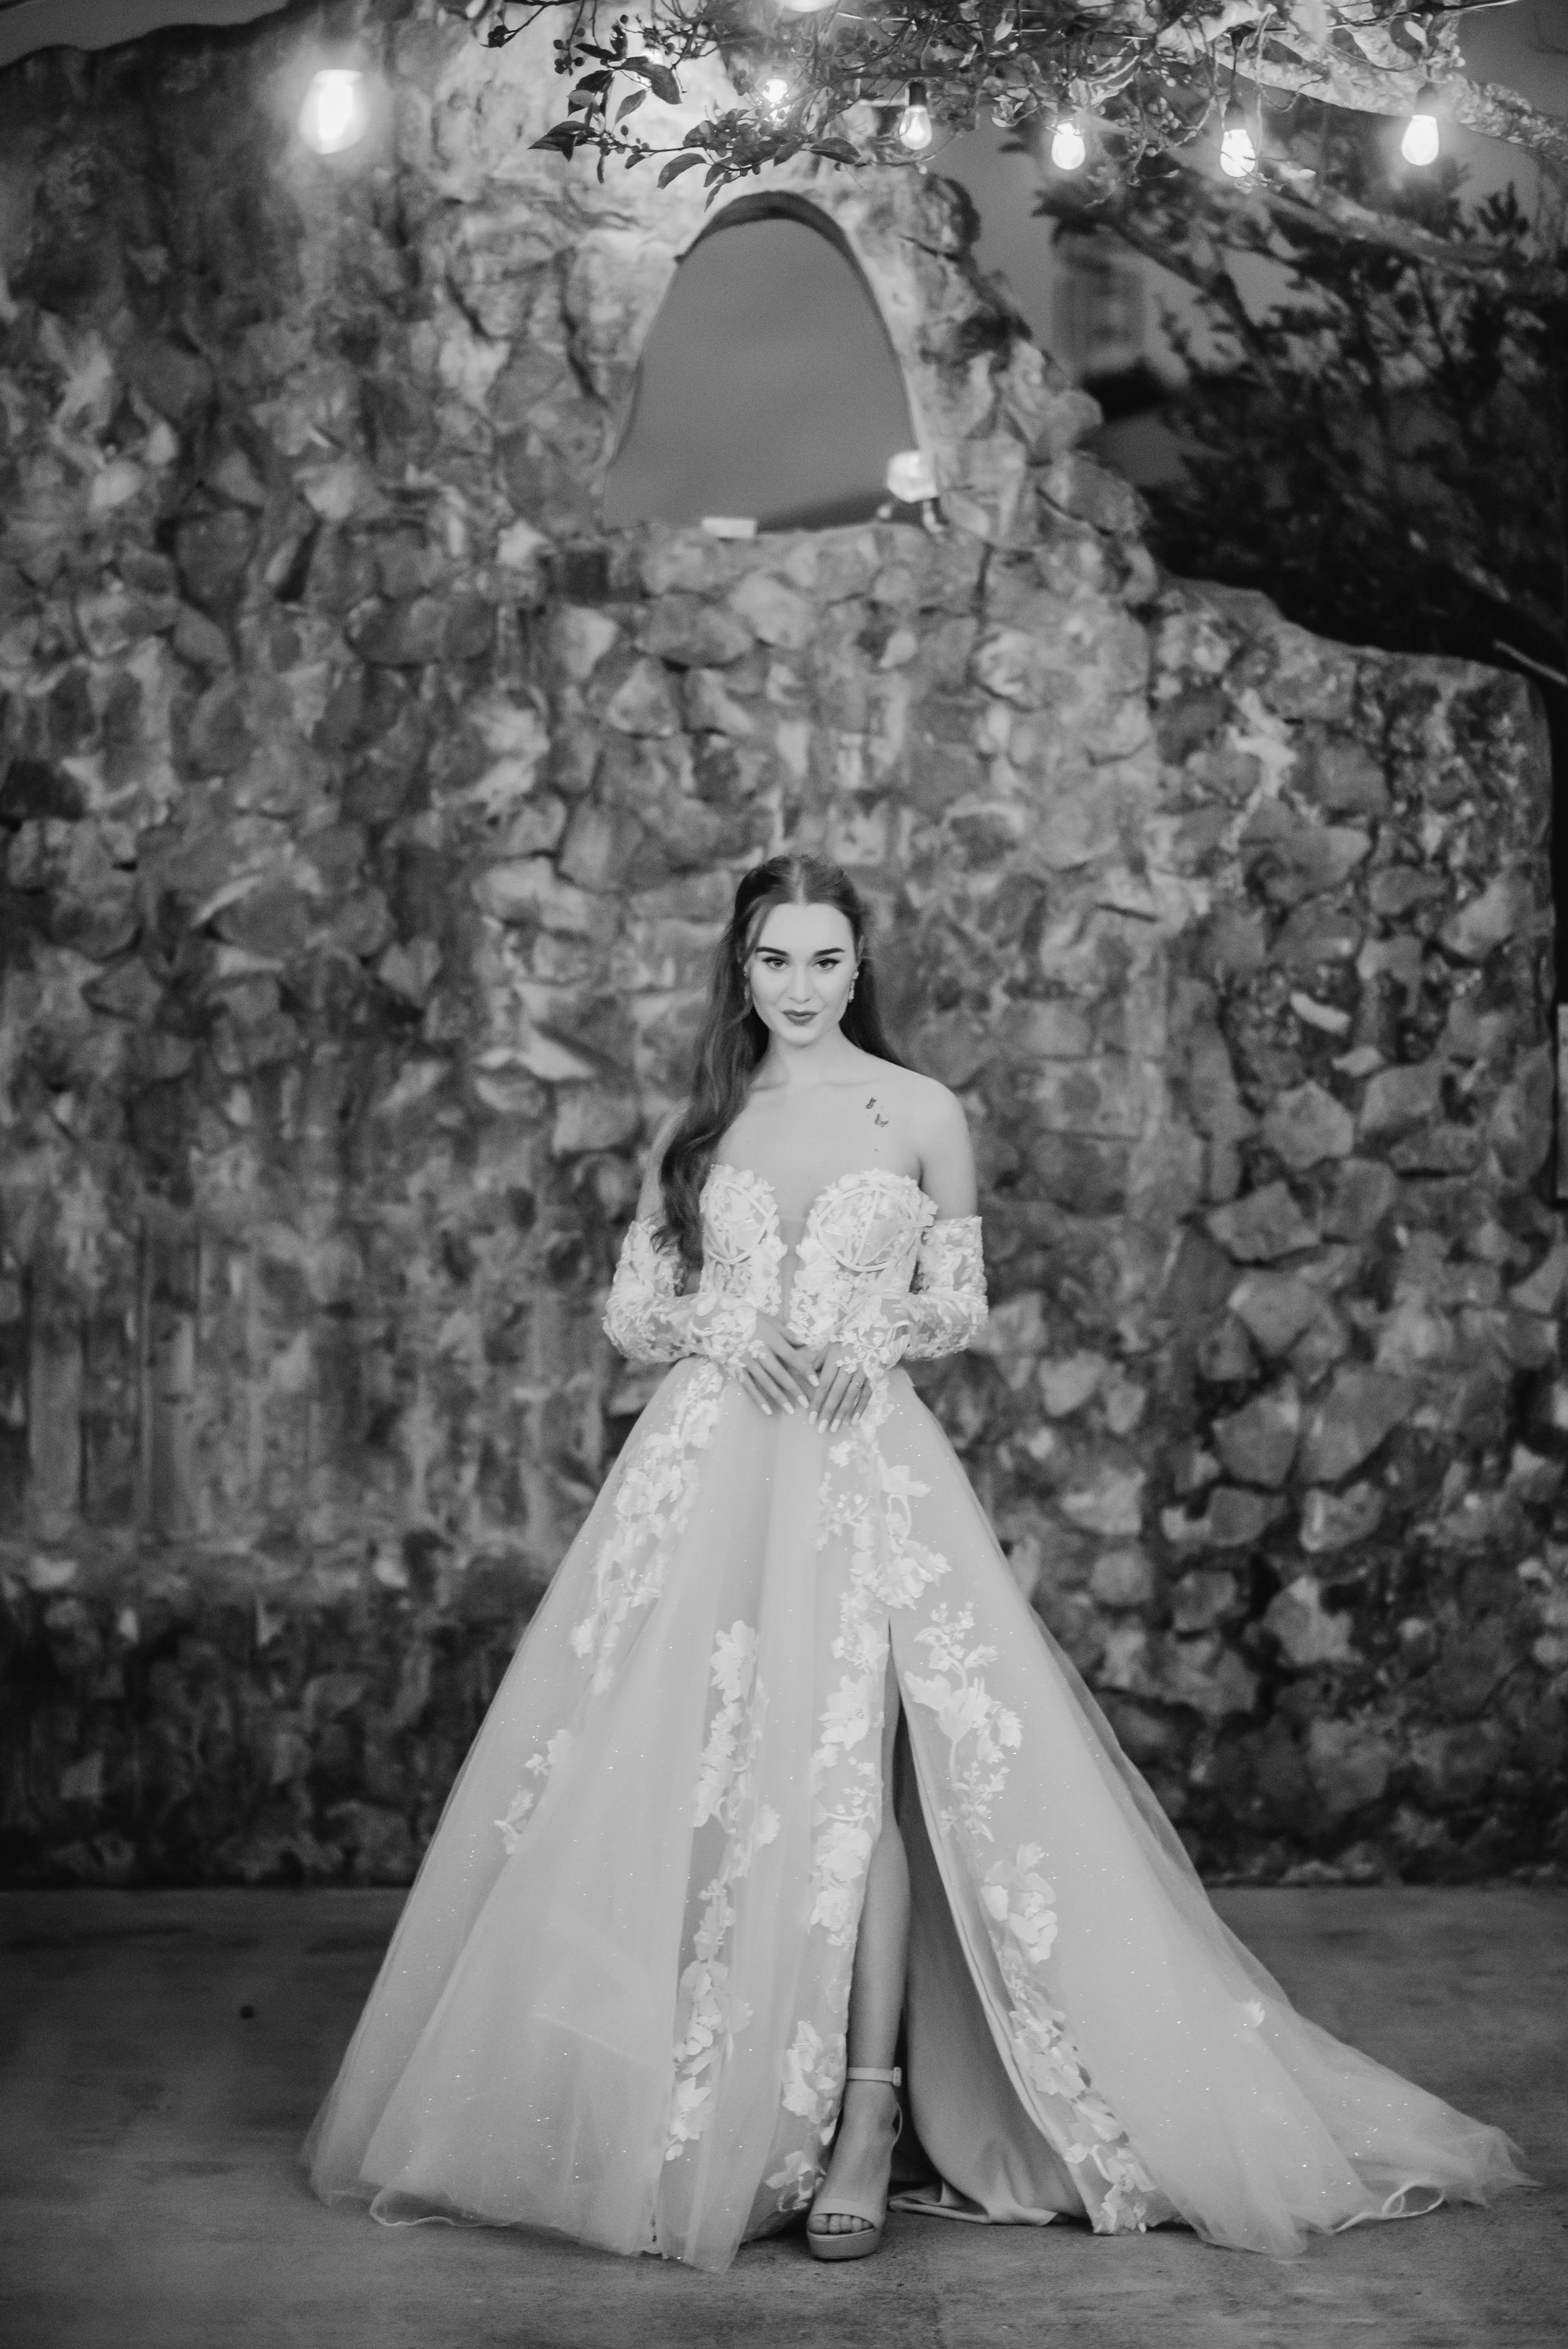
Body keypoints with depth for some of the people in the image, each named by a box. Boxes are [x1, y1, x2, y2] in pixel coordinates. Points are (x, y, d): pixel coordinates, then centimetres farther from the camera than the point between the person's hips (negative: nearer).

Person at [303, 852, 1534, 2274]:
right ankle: (700, 2118, 7)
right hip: (707, 1465, 2)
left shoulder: (923, 1114, 8)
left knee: (850, 1768, -17)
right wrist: (724, 1328, -6)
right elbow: (632, 1306, 14)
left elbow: (962, 1306, 12)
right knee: (691, 1771, -4)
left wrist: (875, 1334, -8)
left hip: (865, 1464, -2)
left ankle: (867, 2123, -12)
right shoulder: (700, 1124, 14)